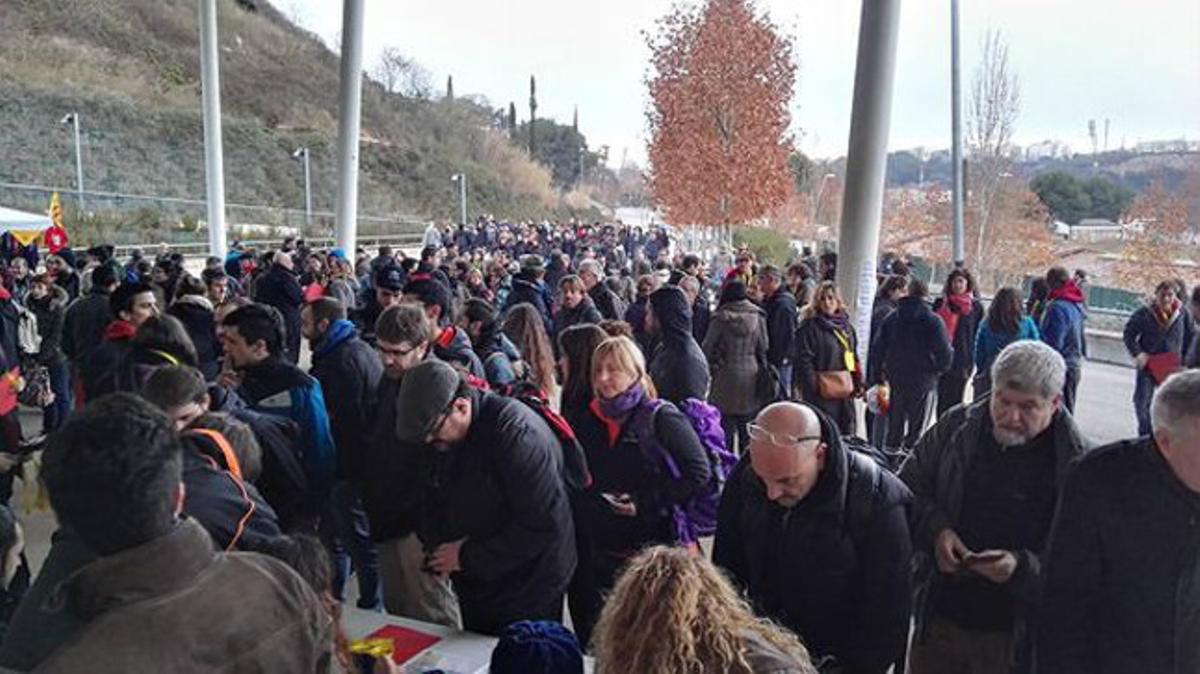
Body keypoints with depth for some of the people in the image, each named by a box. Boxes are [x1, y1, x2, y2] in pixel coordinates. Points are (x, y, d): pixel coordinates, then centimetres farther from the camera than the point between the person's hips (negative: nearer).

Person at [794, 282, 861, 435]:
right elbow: (804, 361, -12)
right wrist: (812, 387, -18)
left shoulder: (846, 325, 14)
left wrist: (858, 382, 11)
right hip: (822, 393, -7)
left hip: (845, 393, 7)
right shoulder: (809, 327, -7)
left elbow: (854, 357, 19)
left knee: (847, 433, 13)